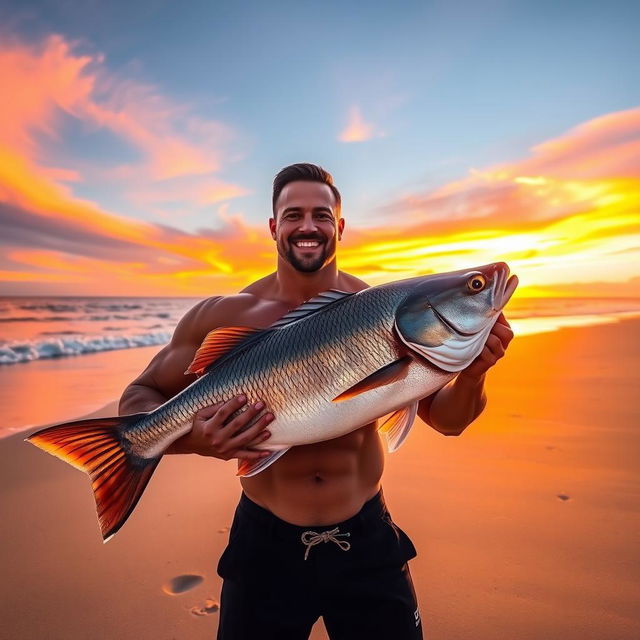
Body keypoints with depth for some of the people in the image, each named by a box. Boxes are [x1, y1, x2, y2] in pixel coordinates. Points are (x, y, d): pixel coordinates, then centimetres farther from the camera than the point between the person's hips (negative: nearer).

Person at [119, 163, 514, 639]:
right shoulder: (226, 316, -11)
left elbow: (446, 420, -1)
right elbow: (140, 397, -3)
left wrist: (471, 377, -23)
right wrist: (192, 438, -24)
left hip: (367, 539, 1)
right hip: (265, 543, 0)